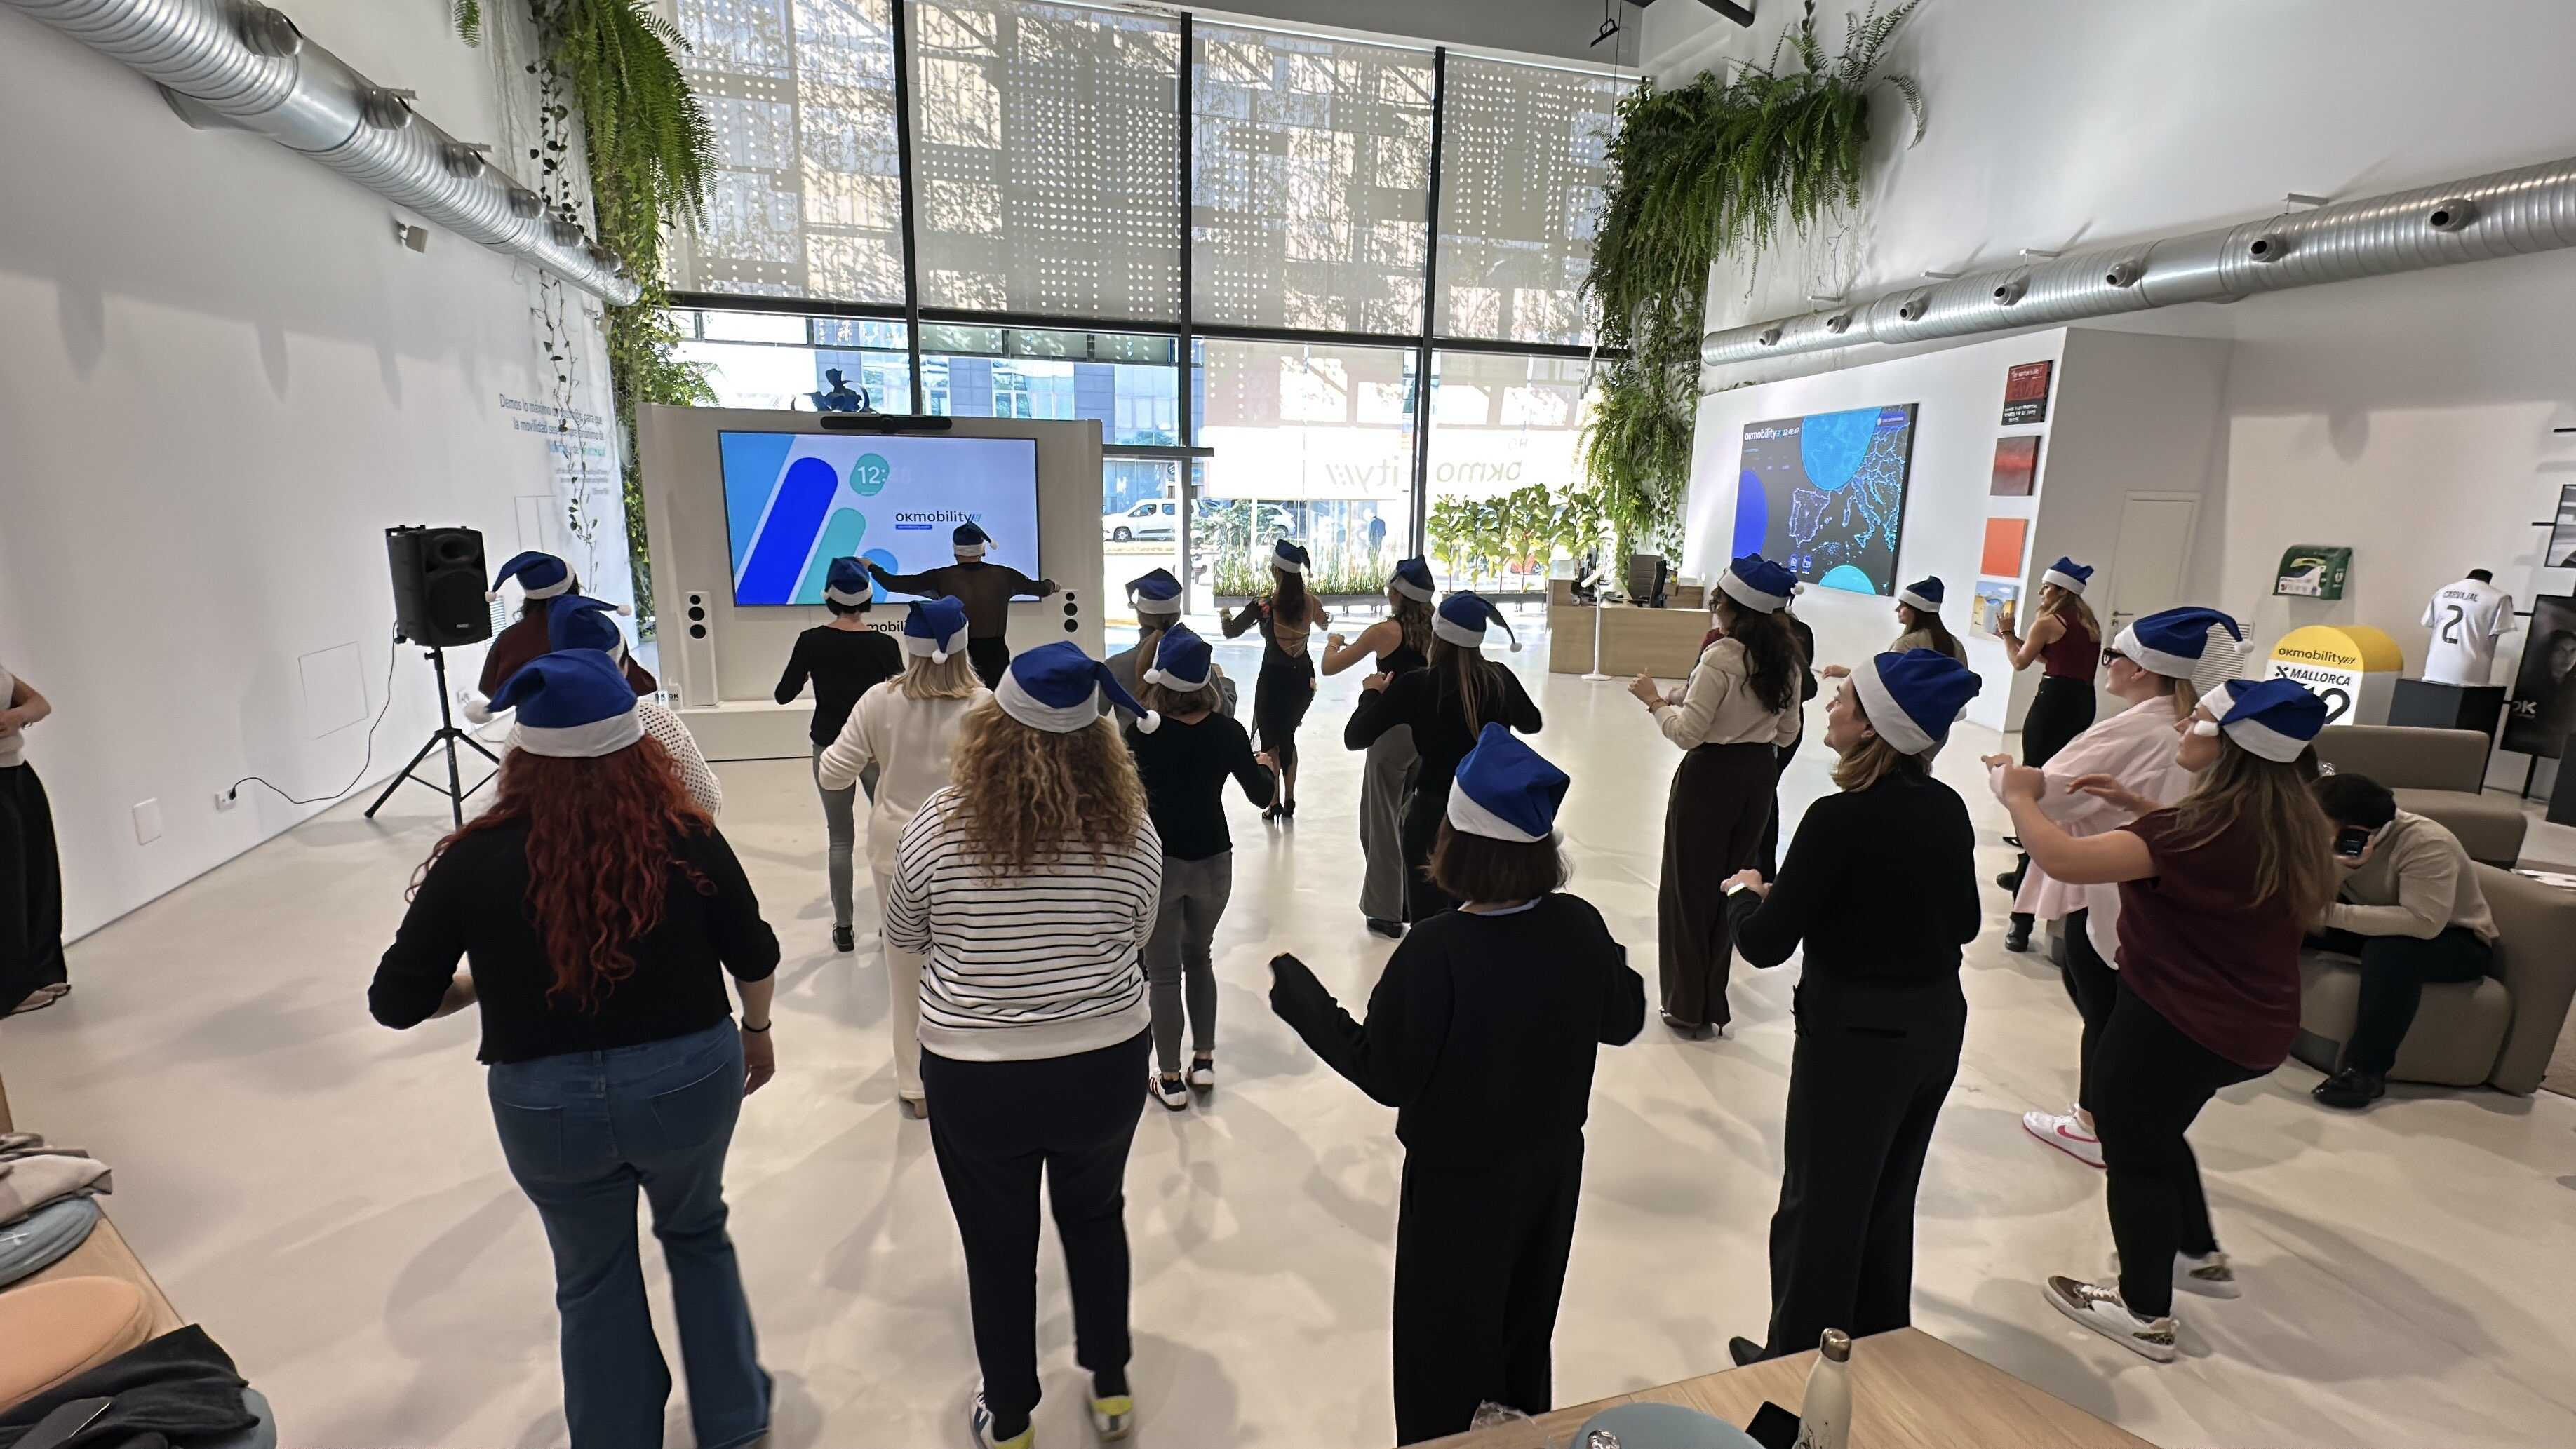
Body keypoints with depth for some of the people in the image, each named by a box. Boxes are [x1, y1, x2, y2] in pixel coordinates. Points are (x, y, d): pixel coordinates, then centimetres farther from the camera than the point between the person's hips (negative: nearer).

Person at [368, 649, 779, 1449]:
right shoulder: (685, 838, -15)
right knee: (698, 1235, 28)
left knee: (594, 1282, 24)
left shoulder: (476, 859, -14)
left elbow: (396, 1002, -5)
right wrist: (756, 1032, 15)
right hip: (688, 1082, 1)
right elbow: (755, 957, -3)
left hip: (549, 1106, 0)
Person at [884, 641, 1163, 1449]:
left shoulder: (940, 824, -15)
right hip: (1108, 1065, 2)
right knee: (1096, 1216, 26)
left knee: (999, 1247, 19)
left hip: (975, 1078, -1)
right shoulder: (1132, 828, -12)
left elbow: (904, 936, 1)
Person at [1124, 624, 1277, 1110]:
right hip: (1213, 861, 2)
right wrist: (1268, 765, 22)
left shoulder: (1143, 729, -15)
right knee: (1199, 959, 24)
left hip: (1158, 861, -2)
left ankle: (1171, 1080, 20)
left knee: (1164, 973, 11)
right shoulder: (1228, 731, -9)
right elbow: (1261, 794, 1)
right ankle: (1204, 1062, 28)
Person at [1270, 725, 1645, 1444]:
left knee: (1447, 1357, 18)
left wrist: (1299, 995, -13)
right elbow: (1623, 1022, 1)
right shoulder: (1581, 926, -15)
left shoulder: (1436, 949, -30)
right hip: (1552, 1167, 6)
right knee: (1525, 1338, 30)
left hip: (1458, 1180, -5)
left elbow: (1385, 1074, -21)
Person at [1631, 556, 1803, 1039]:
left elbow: (1687, 732, -20)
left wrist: (1655, 701, -5)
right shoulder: (1786, 660, 3)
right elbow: (1787, 732, 12)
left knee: (1690, 886, 7)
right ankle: (1712, 1003, 27)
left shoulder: (1721, 658, -18)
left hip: (1711, 775, -7)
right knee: (1730, 884, 16)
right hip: (1760, 775, 7)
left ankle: (1688, 1005, 17)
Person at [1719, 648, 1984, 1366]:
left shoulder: (1841, 818, -24)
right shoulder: (1948, 808, -2)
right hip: (1938, 1024, 7)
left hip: (1855, 1034, -7)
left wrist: (1745, 892, -1)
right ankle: (1879, 1348, 44)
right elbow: (1965, 923, 11)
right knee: (1888, 1200, 25)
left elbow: (1765, 945, -20)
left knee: (1821, 1206, 12)